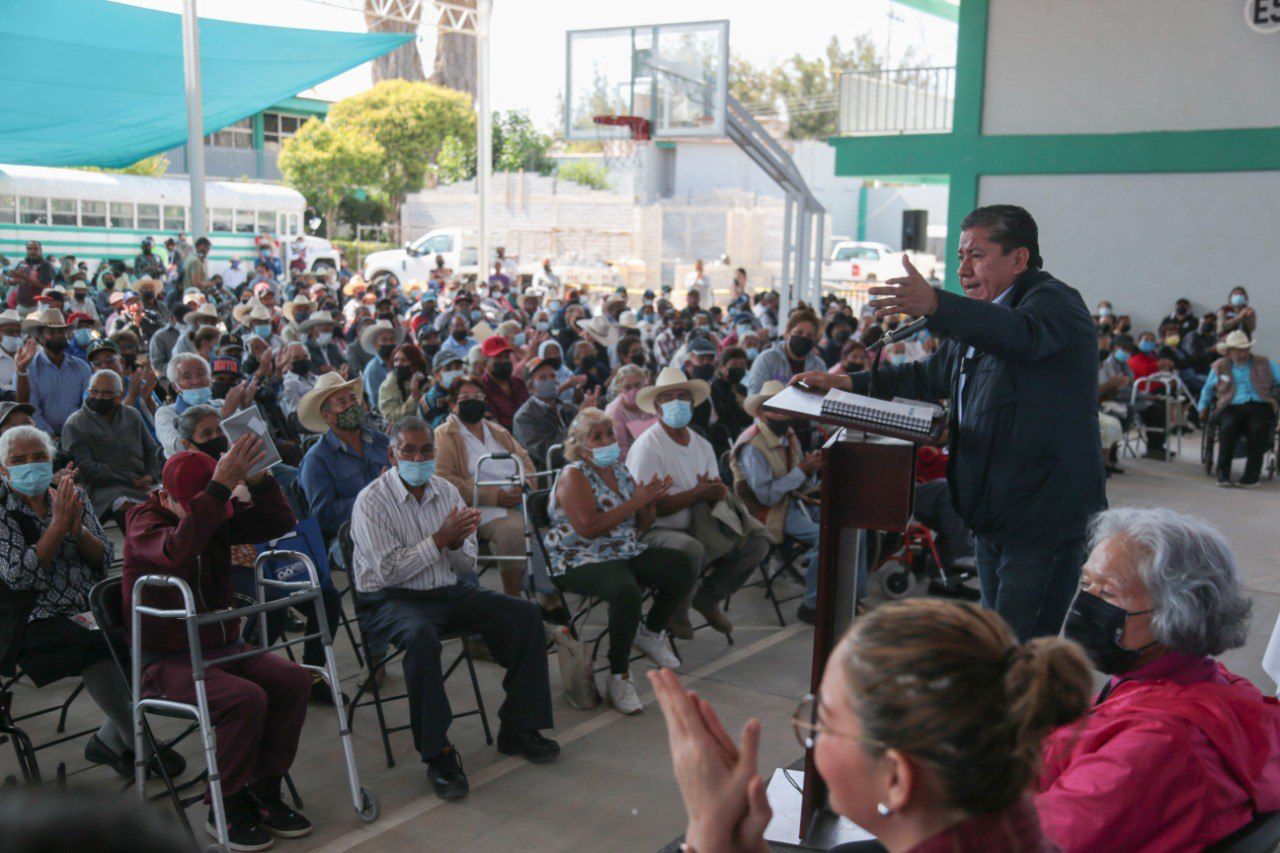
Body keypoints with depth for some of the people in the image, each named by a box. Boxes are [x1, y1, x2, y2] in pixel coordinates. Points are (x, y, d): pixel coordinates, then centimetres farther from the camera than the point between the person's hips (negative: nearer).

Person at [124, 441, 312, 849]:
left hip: (224, 647, 6)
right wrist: (223, 486, -43)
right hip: (167, 660, -6)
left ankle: (262, 791, -1)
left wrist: (258, 479, -23)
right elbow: (178, 549, -36)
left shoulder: (221, 515, 5)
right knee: (245, 698, -29)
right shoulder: (143, 521, -12)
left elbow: (280, 523, -5)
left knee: (295, 681, -16)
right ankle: (224, 809, -9)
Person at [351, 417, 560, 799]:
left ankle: (518, 730, -2)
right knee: (421, 636, -39)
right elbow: (388, 570, -17)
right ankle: (437, 754, -28)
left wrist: (457, 543, -14)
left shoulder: (447, 491, 9)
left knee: (526, 614, -10)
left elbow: (467, 566, 10)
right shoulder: (371, 501, -8)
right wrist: (440, 539, -20)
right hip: (392, 600, -6)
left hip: (450, 592, 6)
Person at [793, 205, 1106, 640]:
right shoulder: (980, 320, 18)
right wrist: (849, 383, 14)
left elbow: (1023, 335, -35)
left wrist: (935, 305, -51)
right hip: (993, 515, 10)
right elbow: (930, 376, 27)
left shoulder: (1054, 301, -12)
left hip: (1045, 518, -10)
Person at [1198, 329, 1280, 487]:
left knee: (1259, 428, -34)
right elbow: (1208, 389, 30)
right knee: (1228, 426, -34)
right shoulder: (1219, 367, 20)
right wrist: (1203, 407, 18)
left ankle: (1252, 474, -26)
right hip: (1232, 408, 0)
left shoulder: (1264, 364, 18)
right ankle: (1223, 474, -27)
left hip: (1260, 407, 0)